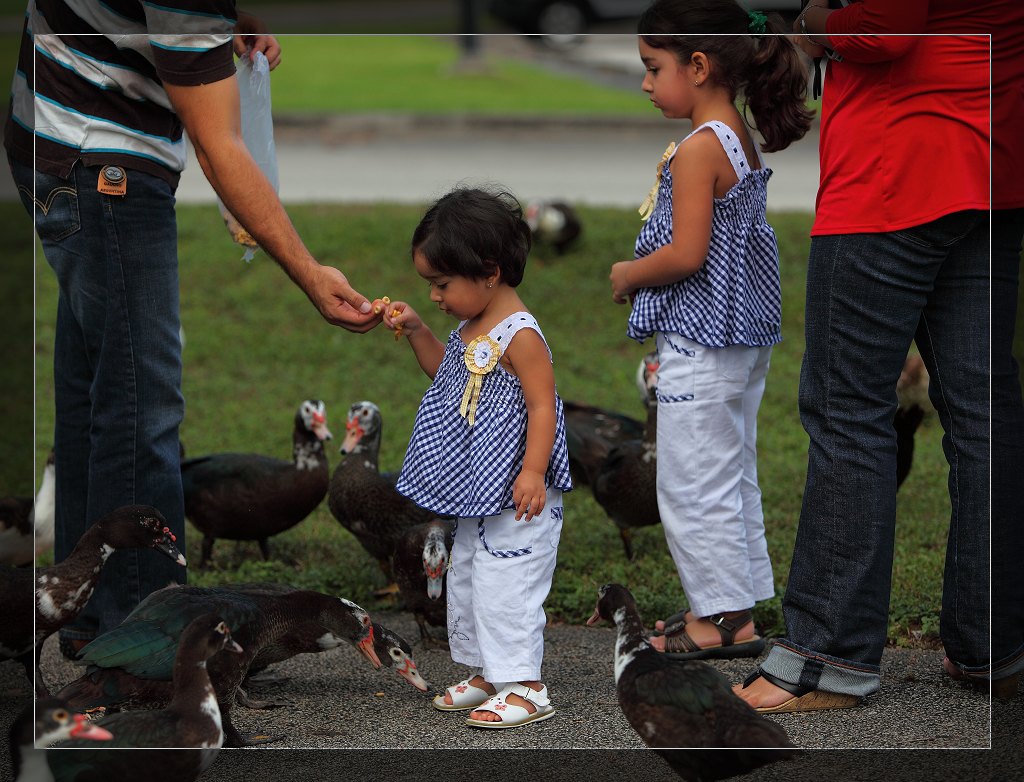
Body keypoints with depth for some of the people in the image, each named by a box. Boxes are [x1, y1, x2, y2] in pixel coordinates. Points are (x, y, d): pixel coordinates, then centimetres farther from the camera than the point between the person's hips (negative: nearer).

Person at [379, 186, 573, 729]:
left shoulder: (519, 335, -20)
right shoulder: (471, 328, 9)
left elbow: (542, 406, -22)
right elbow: (446, 372, 27)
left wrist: (533, 471, -29)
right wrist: (416, 332, 12)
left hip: (513, 497, -10)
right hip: (476, 494, 10)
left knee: (506, 585, -9)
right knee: (465, 577, 17)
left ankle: (523, 687, -4)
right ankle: (488, 673, 28)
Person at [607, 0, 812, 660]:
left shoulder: (699, 149, -19)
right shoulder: (744, 142, 8)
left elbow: (686, 253, -23)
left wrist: (627, 275, -9)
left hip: (699, 345, -10)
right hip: (745, 339, 10)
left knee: (692, 483, 0)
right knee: (732, 477, 16)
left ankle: (722, 619, 6)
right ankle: (737, 610, 23)